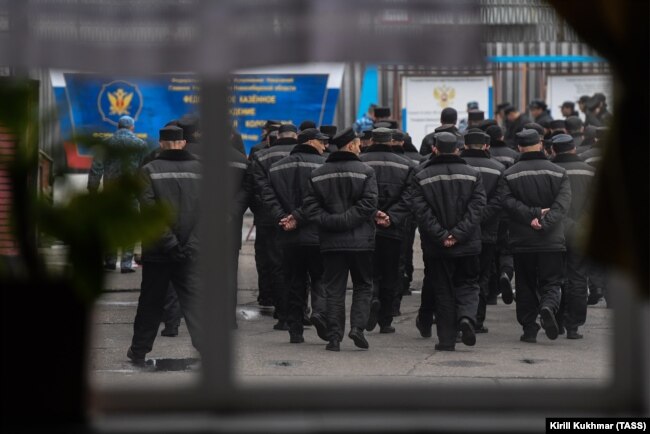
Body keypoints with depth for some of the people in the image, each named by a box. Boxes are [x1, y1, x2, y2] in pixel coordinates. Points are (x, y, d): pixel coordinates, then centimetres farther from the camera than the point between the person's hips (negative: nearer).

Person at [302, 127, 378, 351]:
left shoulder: (318, 174, 6)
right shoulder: (365, 172, -5)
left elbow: (311, 207, -2)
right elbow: (368, 204, -15)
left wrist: (332, 222, -8)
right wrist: (346, 221, -11)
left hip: (331, 241, 2)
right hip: (360, 240, -2)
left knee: (334, 290, 7)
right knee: (363, 286, 12)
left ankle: (334, 337, 2)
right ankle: (357, 326, -4)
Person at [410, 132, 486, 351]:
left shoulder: (421, 178, -1)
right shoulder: (472, 175, 2)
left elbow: (422, 212, -9)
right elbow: (476, 208, -7)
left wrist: (441, 236, -10)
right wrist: (458, 234, -11)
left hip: (437, 247, 0)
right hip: (468, 245, 0)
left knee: (443, 292, 8)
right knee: (467, 284, 15)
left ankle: (446, 340, 7)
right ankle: (467, 316, -13)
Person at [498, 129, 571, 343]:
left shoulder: (509, 175, 1)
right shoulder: (558, 173, 1)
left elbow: (509, 202, -10)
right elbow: (562, 204, -10)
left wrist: (532, 214, -13)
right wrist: (544, 223, -16)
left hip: (522, 242, 1)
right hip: (552, 241, 0)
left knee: (525, 286, 11)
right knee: (551, 283, 6)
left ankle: (529, 329, 8)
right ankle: (548, 307, -24)